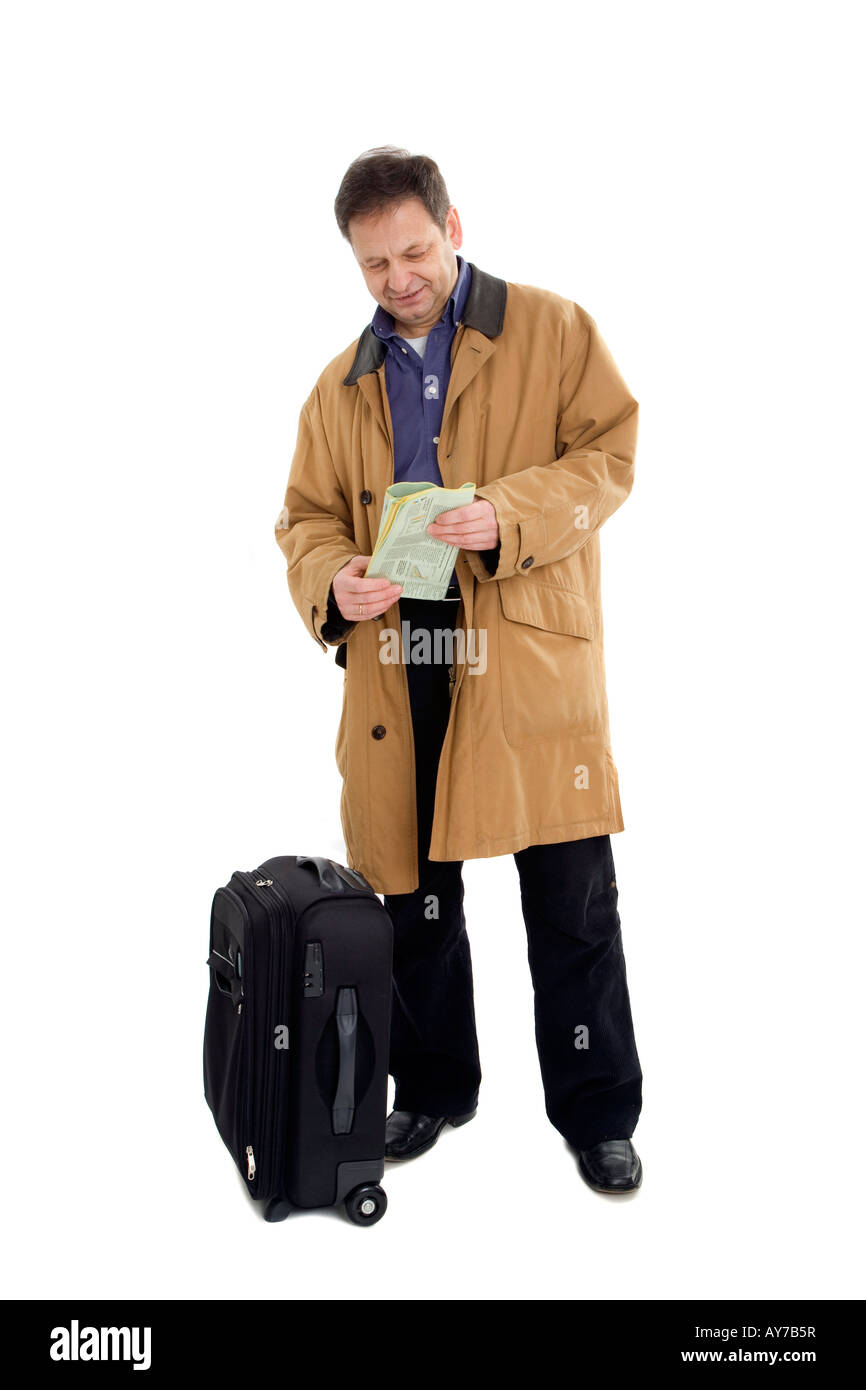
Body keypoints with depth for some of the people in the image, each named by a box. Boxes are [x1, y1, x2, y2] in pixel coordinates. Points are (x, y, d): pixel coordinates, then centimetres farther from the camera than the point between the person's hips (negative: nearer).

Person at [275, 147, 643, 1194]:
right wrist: (331, 582, -7)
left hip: (533, 654, -3)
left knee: (573, 898, 0)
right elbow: (306, 515, 16)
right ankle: (432, 1089, 32)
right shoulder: (342, 383, 16)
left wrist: (508, 517, -18)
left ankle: (595, 1114, 19)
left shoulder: (553, 330, 6)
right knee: (413, 896, 12)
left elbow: (609, 454, -1)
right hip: (396, 662, 4)